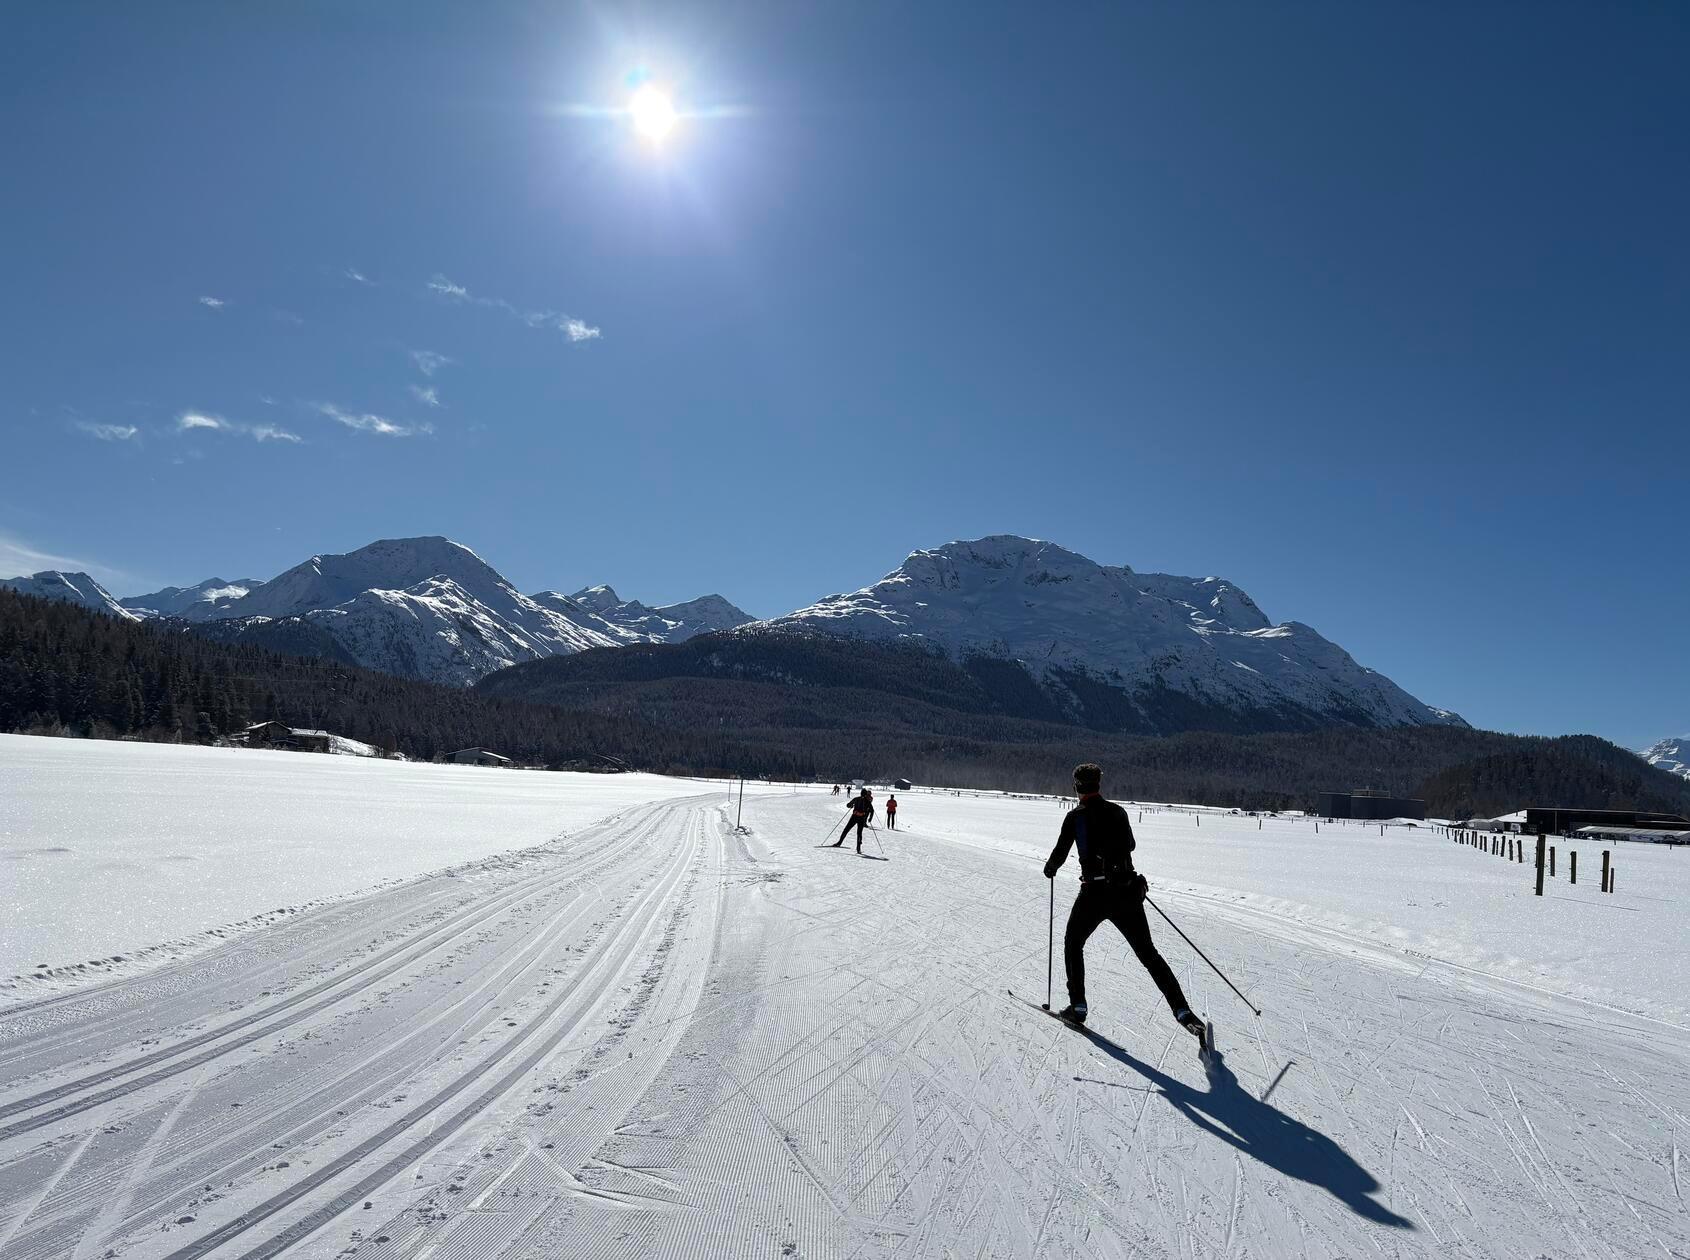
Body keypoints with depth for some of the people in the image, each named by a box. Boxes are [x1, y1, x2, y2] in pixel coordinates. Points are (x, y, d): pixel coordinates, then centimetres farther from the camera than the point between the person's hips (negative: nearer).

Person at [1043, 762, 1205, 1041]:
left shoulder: (1075, 816, -5)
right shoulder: (1117, 811, 6)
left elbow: (1060, 852, -3)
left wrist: (1050, 868, 18)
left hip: (1094, 893, -3)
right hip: (1127, 891, 3)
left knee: (1073, 944, 19)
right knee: (1148, 953, 10)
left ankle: (1077, 1006, 14)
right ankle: (1182, 1010, 0)